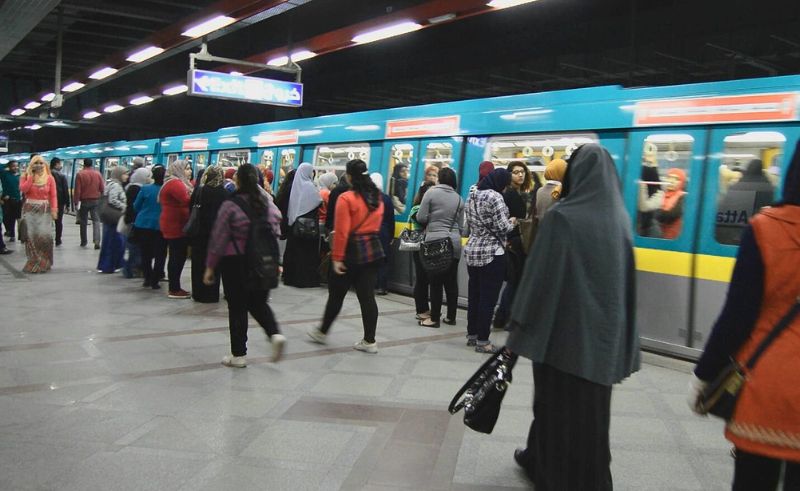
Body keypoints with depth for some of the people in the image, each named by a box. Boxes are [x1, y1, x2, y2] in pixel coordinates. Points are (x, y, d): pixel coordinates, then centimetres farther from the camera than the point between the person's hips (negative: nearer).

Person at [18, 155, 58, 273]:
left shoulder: (50, 178, 3)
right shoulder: (26, 176, 7)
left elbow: (53, 196, -1)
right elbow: (23, 189, -11)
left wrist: (54, 210, -12)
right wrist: (31, 176, -9)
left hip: (44, 210, -1)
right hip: (29, 209, 1)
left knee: (44, 235, -8)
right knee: (31, 235, -1)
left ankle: (43, 263, 3)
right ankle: (34, 262, 7)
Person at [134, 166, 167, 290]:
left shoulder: (145, 189, -7)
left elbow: (136, 206, 2)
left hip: (143, 225, 1)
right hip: (161, 227, -1)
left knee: (146, 253, 14)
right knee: (160, 255, 7)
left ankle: (147, 278, 18)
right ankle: (155, 281, 5)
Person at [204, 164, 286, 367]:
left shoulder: (230, 205, -12)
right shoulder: (267, 202, 1)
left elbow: (218, 239, -10)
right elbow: (276, 232, 7)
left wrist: (210, 267, -1)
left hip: (235, 263, -4)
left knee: (237, 308, 7)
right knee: (259, 303, 19)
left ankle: (239, 354, 14)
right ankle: (275, 333, -4)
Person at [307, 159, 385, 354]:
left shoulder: (346, 198, -15)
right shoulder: (377, 197, 6)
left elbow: (342, 232, -18)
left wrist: (336, 257, -15)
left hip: (351, 252, -6)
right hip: (373, 250, 6)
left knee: (336, 295, 10)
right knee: (367, 296, 7)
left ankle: (322, 332, 27)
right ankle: (369, 341, 10)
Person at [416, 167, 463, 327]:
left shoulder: (431, 193, -4)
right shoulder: (459, 198, 11)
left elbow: (421, 218, -5)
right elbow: (460, 224, 14)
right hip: (454, 242, 5)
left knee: (436, 282, 0)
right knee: (451, 281, 10)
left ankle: (435, 319, 4)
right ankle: (451, 317, 17)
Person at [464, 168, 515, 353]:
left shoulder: (472, 196, 11)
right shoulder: (495, 197, -15)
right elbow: (502, 227, -17)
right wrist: (511, 222, 2)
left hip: (471, 251, 8)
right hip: (492, 254, -8)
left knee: (474, 295, 14)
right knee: (488, 298, -1)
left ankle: (472, 335, 23)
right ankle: (482, 341, 3)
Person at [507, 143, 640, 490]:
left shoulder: (562, 217, -15)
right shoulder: (619, 218, 3)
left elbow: (540, 277, -16)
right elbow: (625, 281, 8)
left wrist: (520, 327, -7)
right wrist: (618, 335, 16)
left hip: (564, 327, -6)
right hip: (603, 329, 6)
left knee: (557, 402, 10)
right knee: (590, 404, 18)